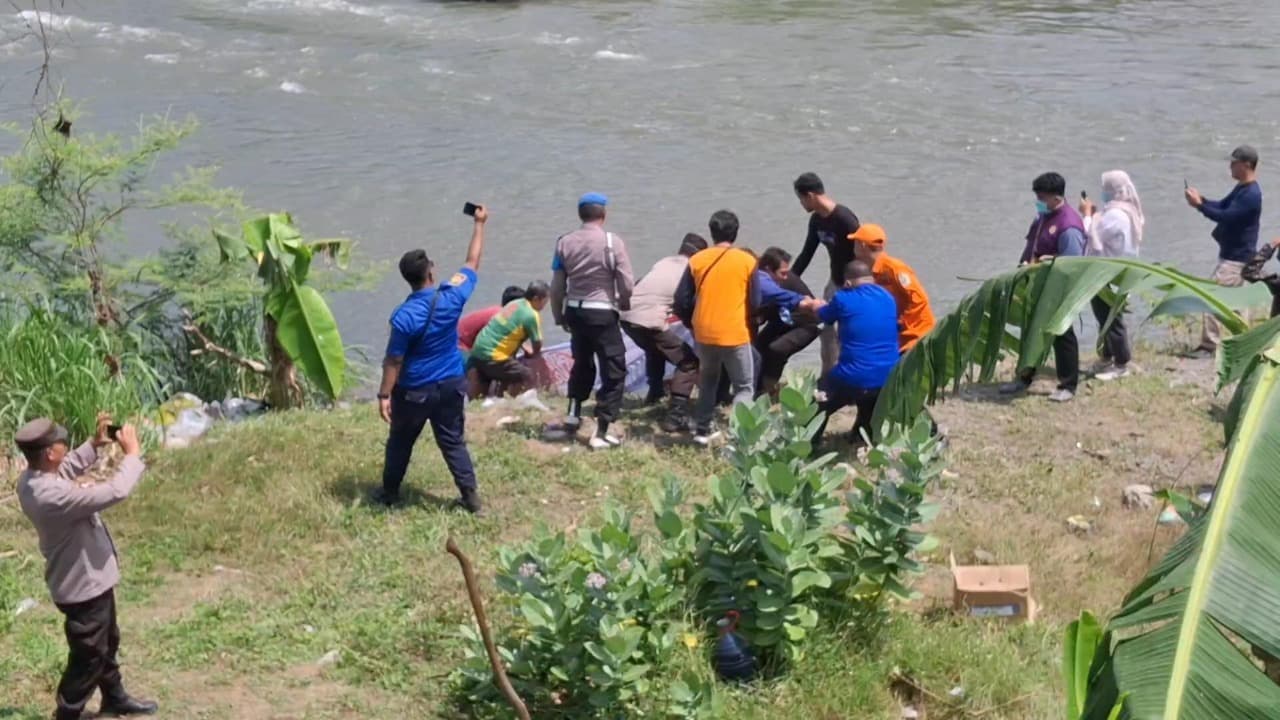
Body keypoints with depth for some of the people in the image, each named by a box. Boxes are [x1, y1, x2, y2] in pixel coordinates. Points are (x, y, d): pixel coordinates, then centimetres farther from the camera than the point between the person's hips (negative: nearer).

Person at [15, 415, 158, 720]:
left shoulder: (32, 478, -7)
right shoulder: (54, 495, -37)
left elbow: (68, 468, 16)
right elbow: (115, 492, -34)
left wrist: (94, 445, 3)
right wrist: (133, 454, -20)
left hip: (90, 577, 10)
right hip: (84, 584, -10)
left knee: (108, 641, 28)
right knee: (88, 657, 9)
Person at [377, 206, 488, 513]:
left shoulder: (404, 316, -21)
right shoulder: (452, 297, -11)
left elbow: (393, 361, -16)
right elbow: (472, 263, 4)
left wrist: (384, 395, -8)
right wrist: (479, 223, 13)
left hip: (415, 391, -3)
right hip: (451, 385, 3)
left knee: (400, 442, 16)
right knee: (454, 442, 13)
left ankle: (390, 493, 29)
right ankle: (471, 497, 11)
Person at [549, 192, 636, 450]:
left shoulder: (565, 242, 2)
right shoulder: (613, 242, -10)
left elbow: (557, 286, 5)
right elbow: (627, 284, -11)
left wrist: (559, 315, 19)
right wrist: (624, 303, 11)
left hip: (575, 311, 5)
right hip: (602, 313, -5)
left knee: (582, 363, 28)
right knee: (614, 371, 4)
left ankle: (573, 414, 30)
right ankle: (601, 433, 0)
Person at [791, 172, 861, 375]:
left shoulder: (844, 219, -27)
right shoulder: (816, 220, 0)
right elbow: (806, 254, 9)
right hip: (836, 280, 9)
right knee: (825, 324, 12)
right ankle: (829, 374, 24)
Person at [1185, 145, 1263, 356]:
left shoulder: (1251, 194, -22)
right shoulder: (1241, 188, 11)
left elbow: (1226, 216, -26)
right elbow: (1222, 206, 16)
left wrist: (1199, 205, -23)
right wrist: (1201, 199, -3)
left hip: (1237, 257, -11)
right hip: (1231, 254, 11)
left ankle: (1209, 345, -10)